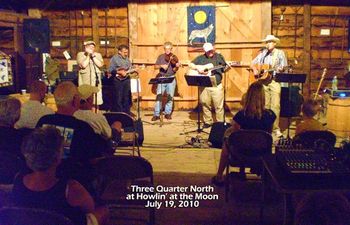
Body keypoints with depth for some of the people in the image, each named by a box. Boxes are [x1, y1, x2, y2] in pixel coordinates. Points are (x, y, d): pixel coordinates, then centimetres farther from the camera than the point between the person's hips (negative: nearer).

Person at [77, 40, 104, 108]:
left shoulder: (98, 55, 14)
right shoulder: (80, 54, 6)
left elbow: (100, 64, -4)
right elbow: (83, 65, -10)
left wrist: (93, 55, -5)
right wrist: (88, 55, -4)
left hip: (96, 82, 2)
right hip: (85, 83, -2)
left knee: (96, 102, 0)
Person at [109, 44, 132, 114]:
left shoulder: (127, 59, 15)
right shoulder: (114, 58, -6)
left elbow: (130, 69, 21)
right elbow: (111, 70, -14)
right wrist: (120, 72, -21)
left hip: (126, 79, 6)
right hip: (118, 79, -6)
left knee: (127, 98, 9)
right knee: (118, 99, -3)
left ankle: (126, 114, 17)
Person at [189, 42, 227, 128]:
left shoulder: (219, 57, 7)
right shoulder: (200, 58, 9)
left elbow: (224, 69, 8)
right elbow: (191, 64, 7)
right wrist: (197, 68, -10)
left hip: (217, 85, -1)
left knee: (219, 105, -1)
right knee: (205, 104, 7)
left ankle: (220, 123, 10)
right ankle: (208, 122, 21)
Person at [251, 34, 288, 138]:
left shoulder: (279, 53, 4)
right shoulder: (263, 53, 14)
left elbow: (284, 66, -2)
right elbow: (252, 64, 18)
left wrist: (281, 68, -24)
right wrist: (255, 69, -2)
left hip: (275, 81, -3)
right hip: (263, 81, 4)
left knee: (275, 105, -8)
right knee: (265, 105, 6)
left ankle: (276, 128, -4)